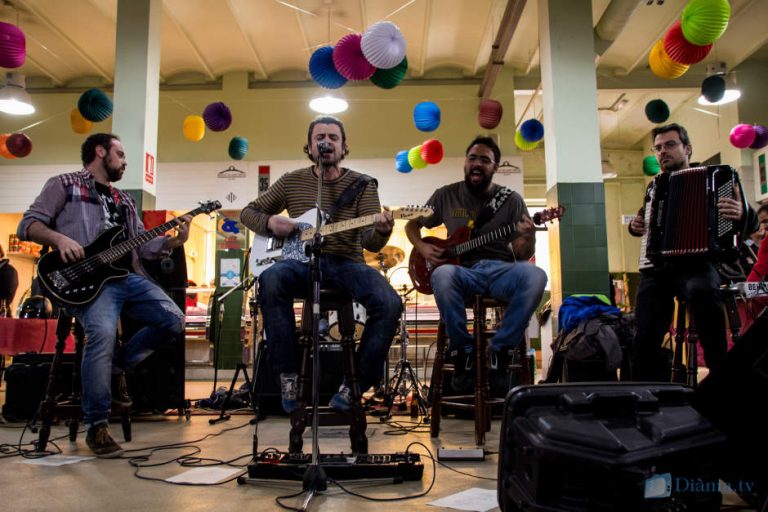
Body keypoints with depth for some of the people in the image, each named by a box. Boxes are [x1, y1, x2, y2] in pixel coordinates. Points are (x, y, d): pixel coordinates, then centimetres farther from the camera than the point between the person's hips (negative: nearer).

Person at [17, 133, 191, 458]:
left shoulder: (124, 200, 28)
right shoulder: (64, 184, 11)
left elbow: (142, 246, 20)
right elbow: (28, 224, 3)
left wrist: (175, 240, 3)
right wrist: (58, 238, -16)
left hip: (127, 276, 6)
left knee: (173, 321, -12)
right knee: (103, 332, -33)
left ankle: (117, 367, 12)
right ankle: (97, 427, -17)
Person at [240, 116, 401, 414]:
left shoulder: (362, 185, 6)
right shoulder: (292, 181, 12)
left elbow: (370, 243, -5)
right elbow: (249, 212, 20)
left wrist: (381, 231, -30)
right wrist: (270, 222, -3)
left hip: (346, 263, 0)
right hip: (302, 260, 1)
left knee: (389, 304, -29)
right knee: (271, 280, -35)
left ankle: (354, 384, -11)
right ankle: (288, 377, -23)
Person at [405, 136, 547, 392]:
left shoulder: (511, 200, 8)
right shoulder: (446, 195, 10)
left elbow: (523, 255, 4)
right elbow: (412, 225, 21)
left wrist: (528, 239, -19)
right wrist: (423, 248, 0)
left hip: (500, 269, 1)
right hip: (463, 270, 0)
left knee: (534, 276, -33)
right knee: (442, 275, -37)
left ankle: (499, 350, -17)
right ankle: (464, 351, -17)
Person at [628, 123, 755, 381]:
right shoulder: (654, 187, 20)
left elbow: (751, 224, 2)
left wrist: (741, 213, -23)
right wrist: (635, 226, 12)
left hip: (696, 264, -3)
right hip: (656, 269, 4)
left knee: (701, 291, -39)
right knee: (645, 340, -13)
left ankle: (721, 368, -24)